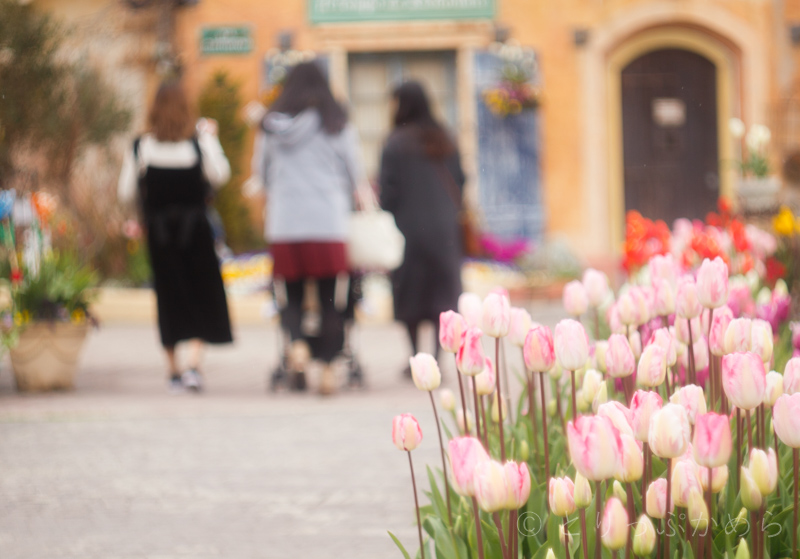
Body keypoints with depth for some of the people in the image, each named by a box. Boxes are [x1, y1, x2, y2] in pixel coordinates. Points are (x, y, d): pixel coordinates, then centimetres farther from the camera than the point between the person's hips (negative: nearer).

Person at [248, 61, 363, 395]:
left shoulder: (271, 126, 5)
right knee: (329, 296, 5)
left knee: (293, 294, 10)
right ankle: (327, 366, 0)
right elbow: (354, 172, 7)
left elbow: (260, 173, 15)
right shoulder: (336, 124, 1)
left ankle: (296, 340, -18)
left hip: (284, 222, 1)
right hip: (328, 221, -1)